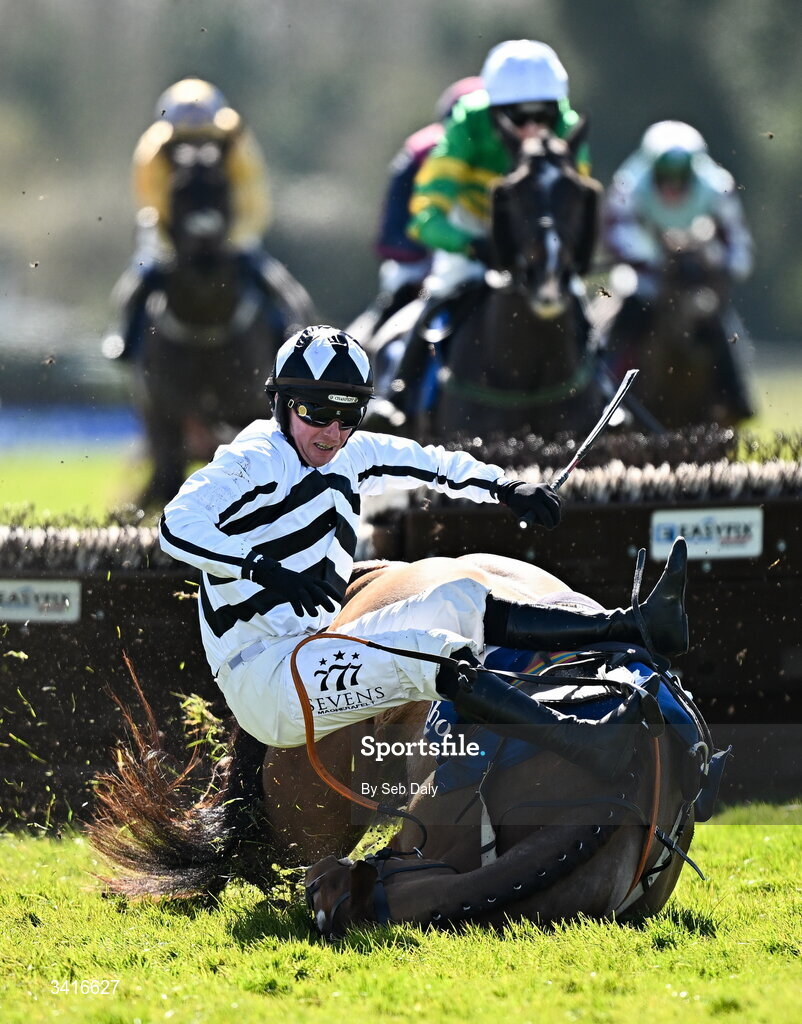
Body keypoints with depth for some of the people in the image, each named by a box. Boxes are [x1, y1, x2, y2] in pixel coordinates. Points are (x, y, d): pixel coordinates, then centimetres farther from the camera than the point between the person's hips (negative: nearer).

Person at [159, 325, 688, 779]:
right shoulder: (252, 461, -10)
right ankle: (579, 742, -39)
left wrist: (507, 488, 9)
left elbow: (431, 463, 26)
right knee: (426, 653, -25)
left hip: (317, 647, 9)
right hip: (263, 679, -9)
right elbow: (178, 525, -26)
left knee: (462, 603, 2)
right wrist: (262, 566, -39)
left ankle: (638, 626, -4)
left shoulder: (348, 456, 15)